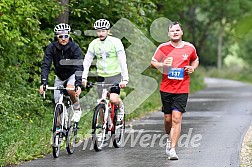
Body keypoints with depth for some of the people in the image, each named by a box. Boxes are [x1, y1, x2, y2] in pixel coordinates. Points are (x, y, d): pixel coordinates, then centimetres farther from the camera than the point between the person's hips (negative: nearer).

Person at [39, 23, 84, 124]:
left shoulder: (74, 48, -25)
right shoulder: (51, 48, -19)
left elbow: (79, 67, -32)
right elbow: (45, 65, -25)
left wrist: (78, 84, -46)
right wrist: (43, 83, -39)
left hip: (72, 74, -3)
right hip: (60, 76, 3)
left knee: (70, 89, -33)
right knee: (58, 103, -3)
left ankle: (77, 109, -7)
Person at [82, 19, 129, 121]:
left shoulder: (115, 42, -11)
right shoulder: (94, 44, 0)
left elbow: (122, 61, -15)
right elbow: (87, 61, 0)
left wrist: (125, 79, -24)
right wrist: (84, 77, -13)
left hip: (115, 75, -4)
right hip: (101, 76, 4)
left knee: (113, 99, -22)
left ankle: (121, 108, 10)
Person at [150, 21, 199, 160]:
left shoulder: (189, 47, 2)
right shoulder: (163, 47, -2)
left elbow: (195, 60, 22)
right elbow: (152, 62, 6)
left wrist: (192, 68, 0)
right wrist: (162, 65, -14)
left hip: (182, 90, -1)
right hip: (166, 89, 1)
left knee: (176, 119, -11)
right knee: (168, 119, 9)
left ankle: (172, 149, -9)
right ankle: (169, 139, 39)